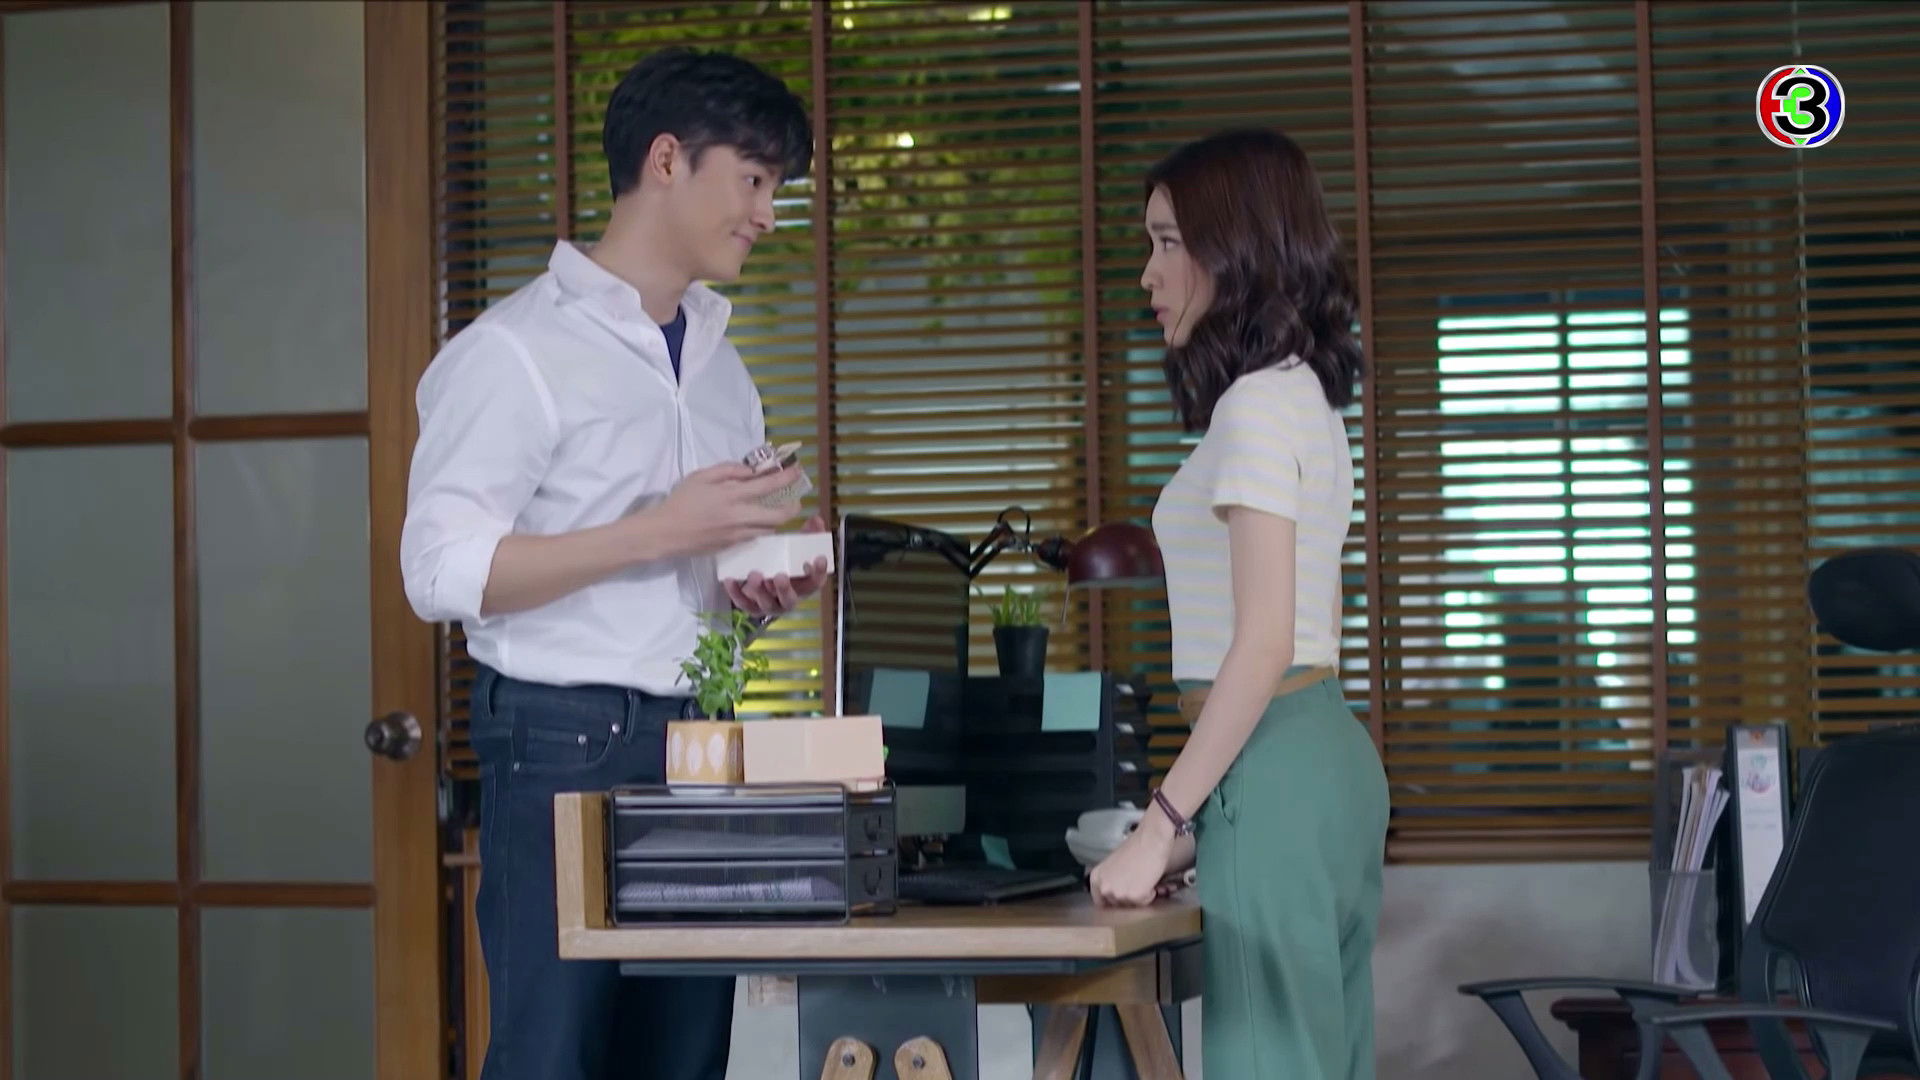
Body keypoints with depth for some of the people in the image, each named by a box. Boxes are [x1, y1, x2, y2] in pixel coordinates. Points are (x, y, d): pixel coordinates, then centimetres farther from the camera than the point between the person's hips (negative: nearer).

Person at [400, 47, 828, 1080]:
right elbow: (442, 571, -14)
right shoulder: (517, 349, -7)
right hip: (565, 747, -7)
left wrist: (757, 590, 4)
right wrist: (656, 534, -19)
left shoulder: (720, 363, 18)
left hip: (700, 748, 7)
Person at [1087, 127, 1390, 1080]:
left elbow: (1262, 645, -18)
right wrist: (1195, 824, 20)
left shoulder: (1259, 405, -11)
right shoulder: (1306, 399, 18)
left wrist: (1160, 826, -18)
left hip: (1274, 775, -10)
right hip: (1329, 754, 10)